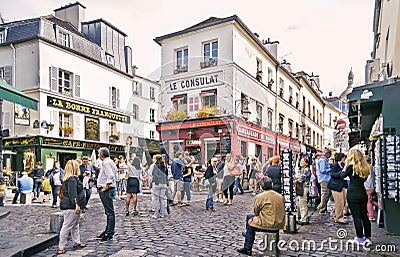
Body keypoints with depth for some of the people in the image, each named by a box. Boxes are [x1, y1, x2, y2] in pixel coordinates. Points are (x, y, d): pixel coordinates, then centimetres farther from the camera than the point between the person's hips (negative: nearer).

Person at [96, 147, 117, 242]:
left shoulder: (106, 163, -15)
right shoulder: (111, 162, 15)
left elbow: (111, 176, -26)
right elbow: (116, 170, 25)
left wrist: (106, 187, -19)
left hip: (106, 190, -11)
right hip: (107, 190, 11)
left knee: (110, 212, -6)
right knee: (109, 212, 16)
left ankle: (109, 234, -2)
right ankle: (108, 230, 26)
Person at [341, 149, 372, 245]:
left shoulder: (351, 166, -11)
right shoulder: (365, 167, 6)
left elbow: (343, 175, 0)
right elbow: (364, 178, 16)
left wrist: (346, 165, 6)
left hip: (353, 194, -6)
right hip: (363, 194, 6)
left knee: (357, 217, 1)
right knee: (364, 216, 13)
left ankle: (360, 238, 6)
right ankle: (368, 238, 19)